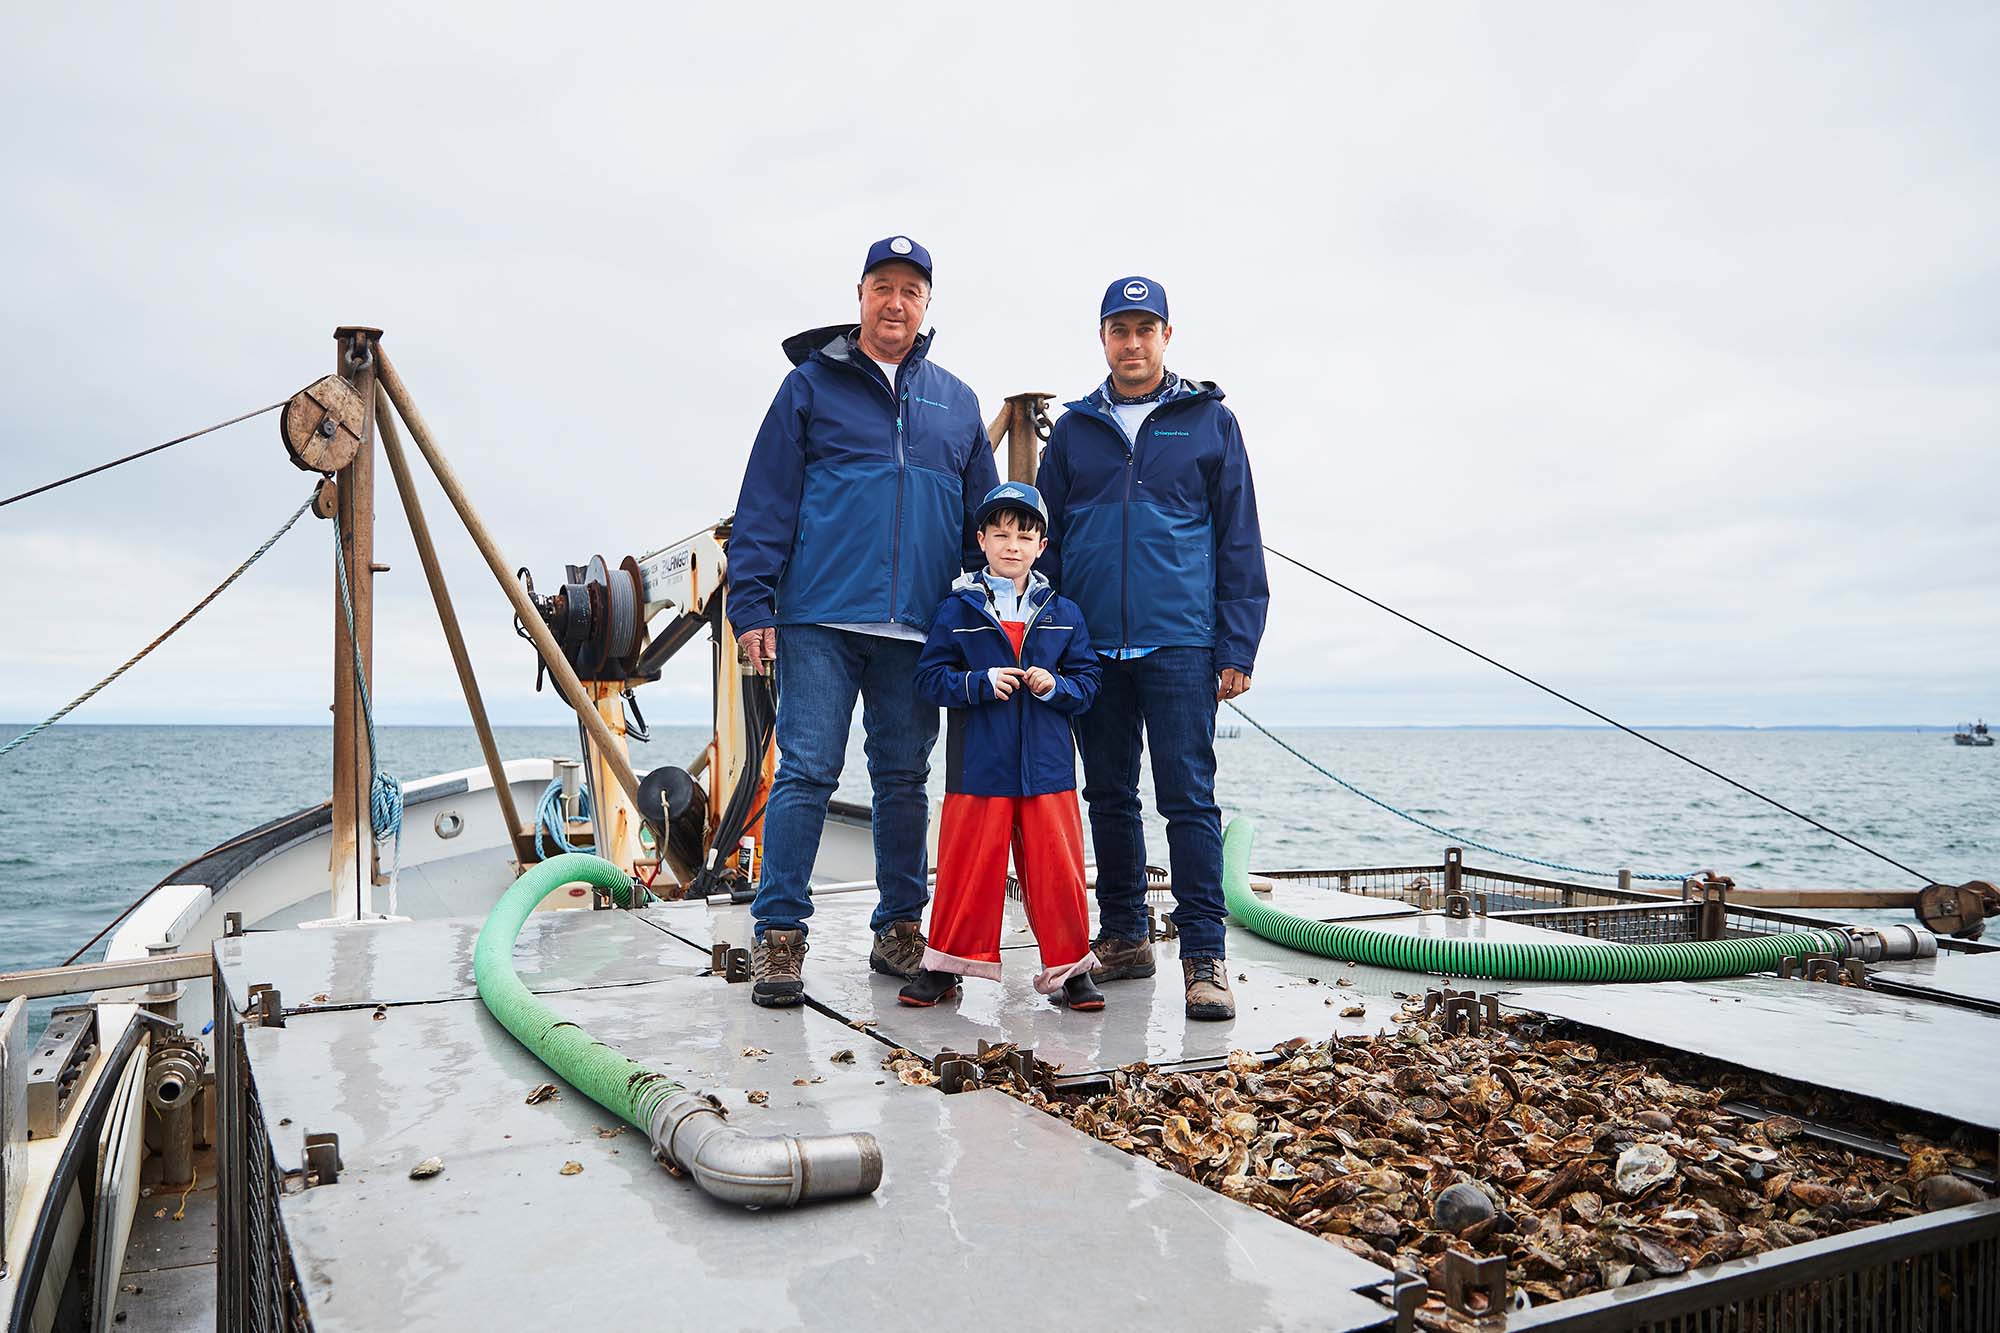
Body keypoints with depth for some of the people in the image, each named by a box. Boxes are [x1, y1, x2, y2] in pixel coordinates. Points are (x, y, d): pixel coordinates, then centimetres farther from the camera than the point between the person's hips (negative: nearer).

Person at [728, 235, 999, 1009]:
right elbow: (765, 503, 1)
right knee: (805, 772, -5)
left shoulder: (956, 402, 16)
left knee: (905, 779, 9)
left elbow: (984, 518, 19)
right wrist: (753, 604, -7)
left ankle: (900, 930, 21)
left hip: (915, 627, 3)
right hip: (820, 621, -3)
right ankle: (778, 936, 3)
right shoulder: (812, 383, 6)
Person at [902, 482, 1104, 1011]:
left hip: (1047, 766, 2)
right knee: (967, 865, 5)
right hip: (977, 767, -1)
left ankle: (1070, 967, 18)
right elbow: (930, 678, -1)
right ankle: (945, 965, 20)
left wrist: (1056, 686, -11)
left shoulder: (1063, 614, 8)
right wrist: (981, 683, -16)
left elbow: (1088, 680, 9)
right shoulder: (957, 611, 2)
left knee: (1057, 866, 4)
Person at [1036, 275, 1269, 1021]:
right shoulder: (1073, 430, 13)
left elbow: (1239, 540, 4)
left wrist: (1237, 648, -4)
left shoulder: (1209, 420, 7)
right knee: (1109, 797, 10)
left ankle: (1204, 958, 0)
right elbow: (1045, 543, 14)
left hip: (1179, 642, -3)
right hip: (1092, 646, 3)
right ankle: (1123, 938, 22)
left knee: (1188, 797, -5)